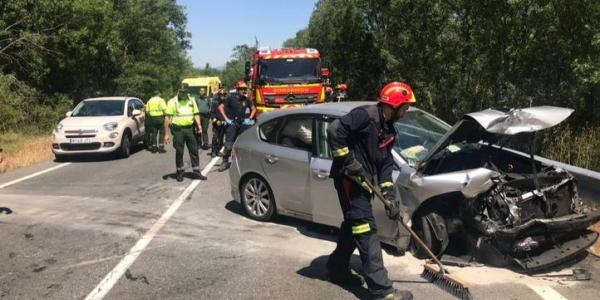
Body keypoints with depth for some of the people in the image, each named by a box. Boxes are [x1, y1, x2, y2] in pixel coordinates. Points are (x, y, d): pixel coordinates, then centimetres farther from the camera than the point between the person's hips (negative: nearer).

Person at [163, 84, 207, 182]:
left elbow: (196, 114, 13)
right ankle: (180, 173, 18)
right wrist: (166, 134, -11)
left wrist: (198, 125, -7)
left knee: (194, 150, 5)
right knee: (179, 152, 5)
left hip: (189, 129, 4)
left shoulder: (192, 100, 9)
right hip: (178, 130, -3)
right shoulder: (173, 102, -4)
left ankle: (196, 172, 13)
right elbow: (167, 118, -6)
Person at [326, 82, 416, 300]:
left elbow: (385, 164, 11)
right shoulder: (366, 115, -16)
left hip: (362, 181, 10)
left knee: (354, 225, 19)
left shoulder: (388, 130, 13)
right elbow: (334, 130, -25)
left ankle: (337, 269, 36)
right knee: (365, 228, -10)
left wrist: (389, 195, 2)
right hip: (348, 178, -10)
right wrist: (348, 161, -23)